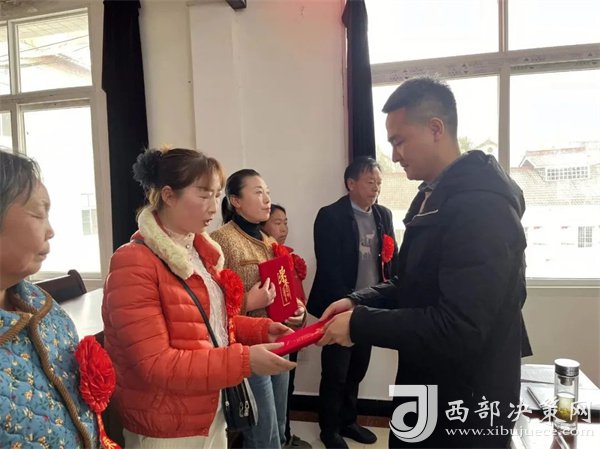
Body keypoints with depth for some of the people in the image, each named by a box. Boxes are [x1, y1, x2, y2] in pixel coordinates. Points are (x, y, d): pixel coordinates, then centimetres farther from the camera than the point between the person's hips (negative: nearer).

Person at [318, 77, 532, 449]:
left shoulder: (482, 206, -26)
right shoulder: (433, 196, 6)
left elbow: (458, 330, -30)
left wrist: (359, 324, -22)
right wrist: (358, 302, -2)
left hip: (466, 406, -8)